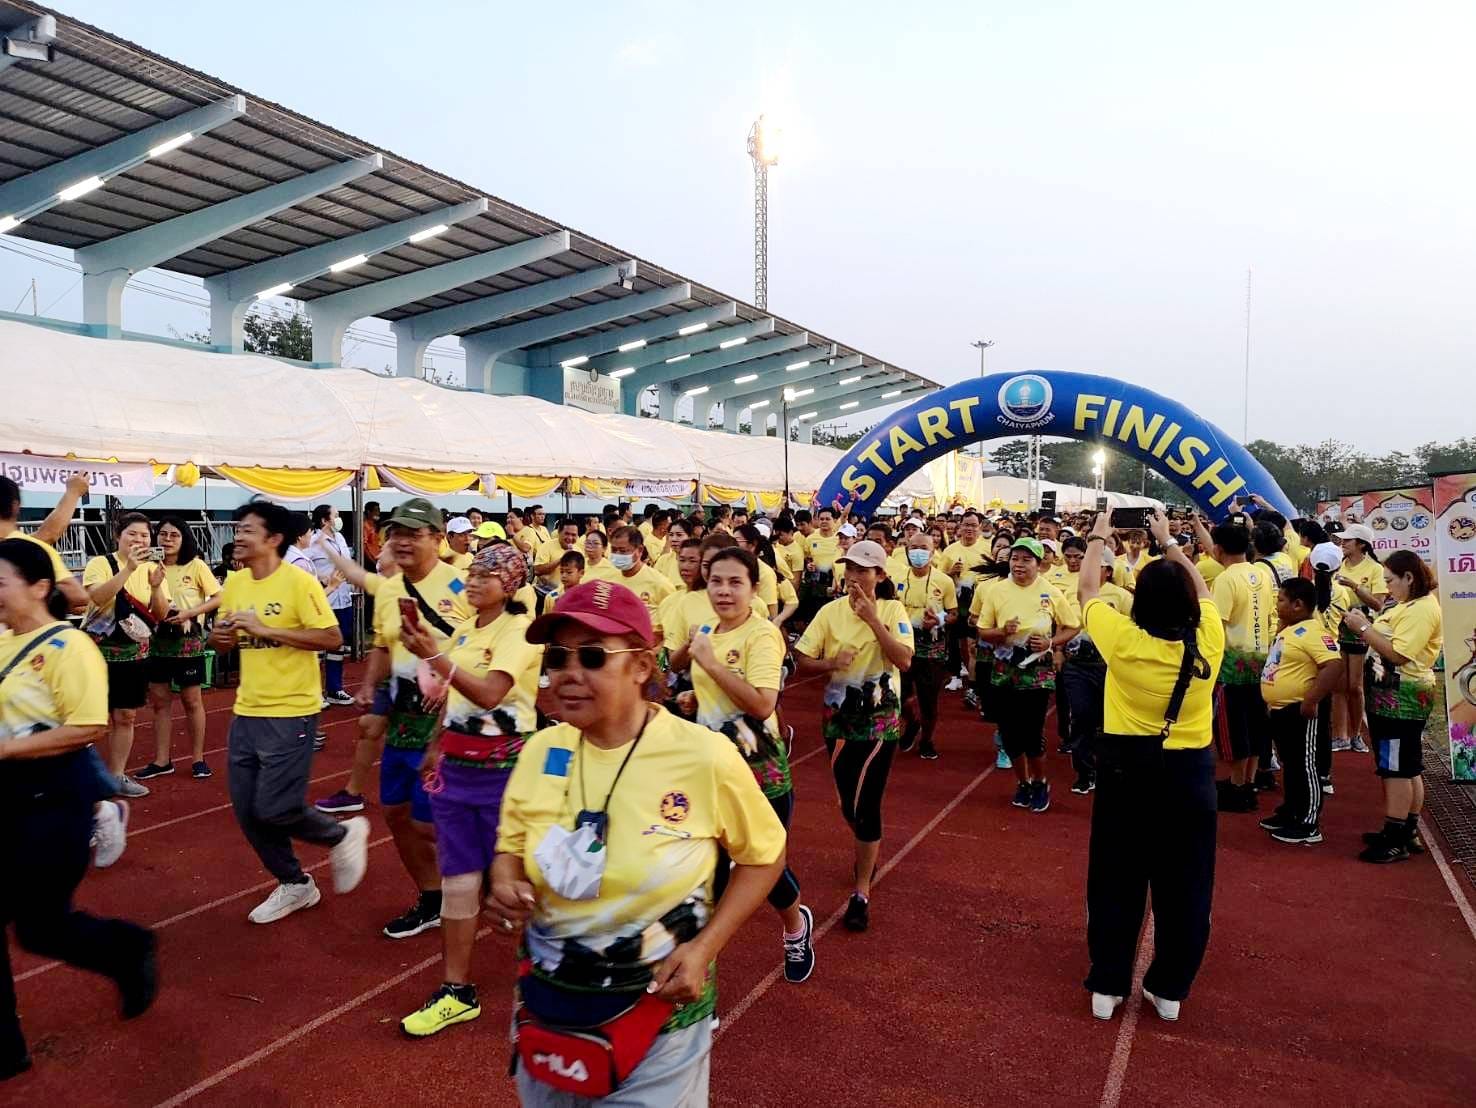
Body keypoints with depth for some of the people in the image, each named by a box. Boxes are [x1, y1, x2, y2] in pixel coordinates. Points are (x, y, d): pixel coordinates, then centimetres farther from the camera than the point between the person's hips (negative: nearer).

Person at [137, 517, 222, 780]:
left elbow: (218, 598, -8)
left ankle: (198, 758, 18)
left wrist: (188, 613, -18)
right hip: (158, 640, 4)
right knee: (159, 701, 9)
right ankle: (162, 760, 20)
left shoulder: (196, 566, -7)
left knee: (191, 700, 6)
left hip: (188, 641, -4)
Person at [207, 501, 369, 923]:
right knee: (248, 813, 10)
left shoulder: (299, 582, -14)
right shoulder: (234, 584, 6)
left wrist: (266, 629, -23)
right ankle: (294, 885, 29)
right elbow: (223, 640, 17)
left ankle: (344, 834, 20)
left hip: (291, 713, -7)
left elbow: (332, 638, -20)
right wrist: (219, 636, -7)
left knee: (275, 810, -8)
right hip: (246, 712, 7)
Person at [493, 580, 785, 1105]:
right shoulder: (540, 751, -7)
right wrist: (506, 890, -12)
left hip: (659, 1015, -4)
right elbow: (511, 848, 9)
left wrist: (705, 946, -14)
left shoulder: (705, 756, -19)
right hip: (545, 1003, 4)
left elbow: (763, 854, -4)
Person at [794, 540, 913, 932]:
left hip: (880, 720, -2)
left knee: (866, 803, -7)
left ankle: (862, 893, 6)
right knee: (848, 801, 14)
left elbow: (904, 661, -20)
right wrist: (831, 663, -24)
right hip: (838, 719, 2)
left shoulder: (893, 610, -7)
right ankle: (867, 850, 46)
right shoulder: (831, 612, -5)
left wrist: (873, 619, -23)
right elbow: (802, 662, -6)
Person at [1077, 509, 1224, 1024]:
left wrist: (1097, 539, 18)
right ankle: (1170, 989, 26)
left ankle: (1107, 986, 21)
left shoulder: (1122, 638, -16)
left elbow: (1088, 589, 3)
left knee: (1116, 880, 11)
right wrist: (1169, 542, 25)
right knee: (1183, 883, 14)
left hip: (1126, 767, -2)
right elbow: (1201, 590, 13)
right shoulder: (1208, 638, -10)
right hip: (1189, 771, 2)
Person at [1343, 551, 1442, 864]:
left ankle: (1397, 841, 1)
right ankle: (1408, 832, 26)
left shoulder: (1422, 609, -17)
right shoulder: (1404, 604, 15)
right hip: (1390, 697, 10)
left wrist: (1363, 628, -20)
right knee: (1407, 768, 16)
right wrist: (1364, 626, 2)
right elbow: (1385, 638, 15)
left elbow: (1397, 654, -25)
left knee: (1397, 768, -5)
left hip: (1402, 700, -10)